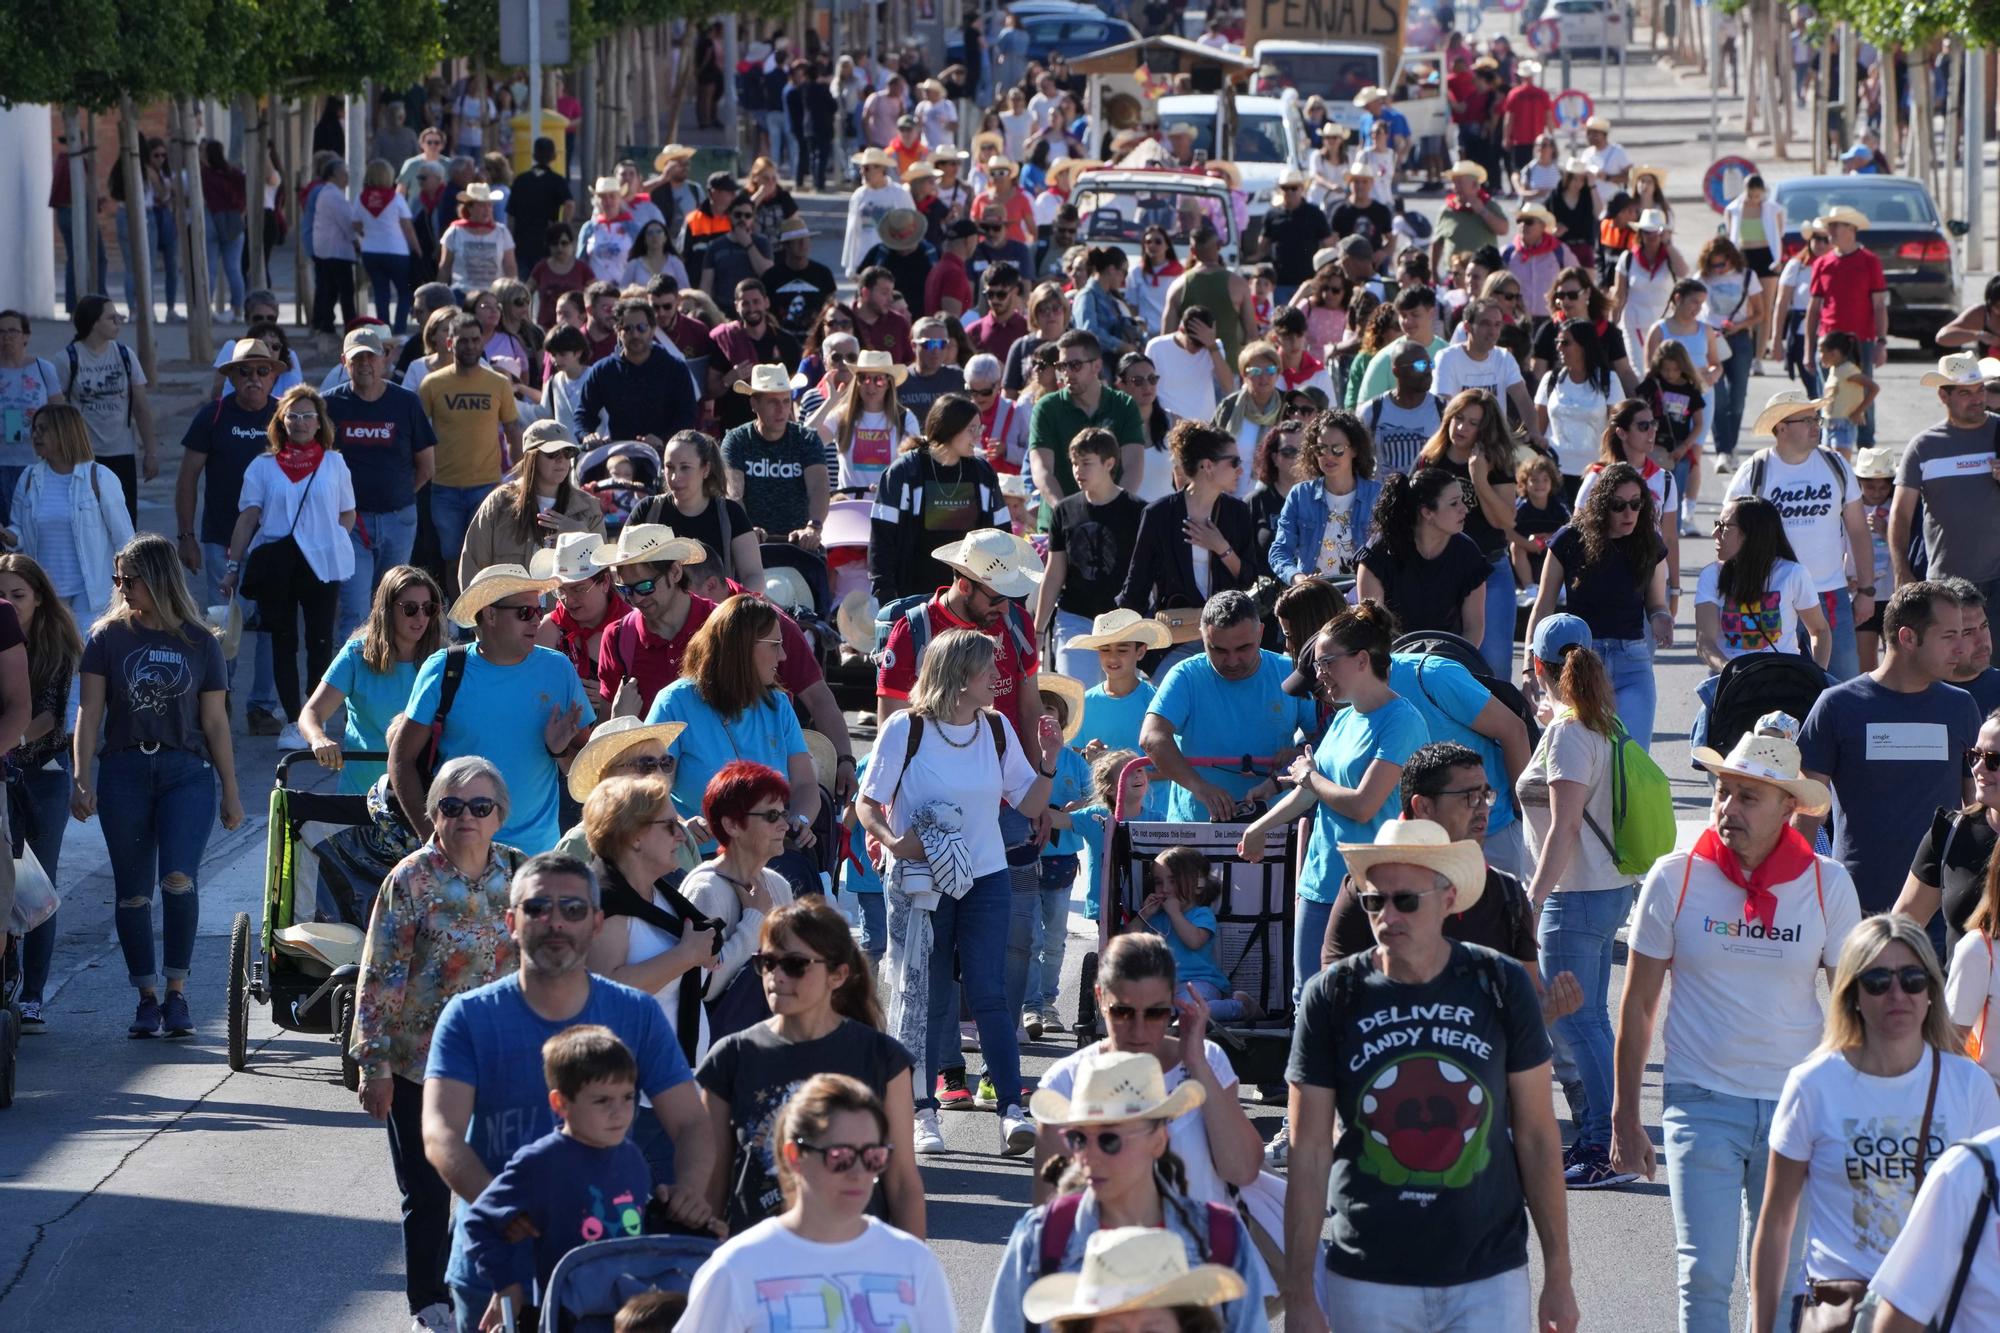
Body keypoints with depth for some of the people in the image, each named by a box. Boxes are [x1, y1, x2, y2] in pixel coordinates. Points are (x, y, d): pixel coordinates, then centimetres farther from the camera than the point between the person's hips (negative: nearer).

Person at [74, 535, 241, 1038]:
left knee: (179, 879, -18)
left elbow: (215, 722, 11)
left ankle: (177, 992, -7)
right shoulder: (108, 637, 6)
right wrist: (82, 779, -8)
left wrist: (230, 792, 12)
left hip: (187, 773, -1)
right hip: (124, 773, 1)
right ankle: (147, 998, 12)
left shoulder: (198, 642, 7)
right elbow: (89, 713, 2)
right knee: (133, 892, 2)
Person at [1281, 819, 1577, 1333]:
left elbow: (1537, 1136, 4)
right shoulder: (1332, 997, -3)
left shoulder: (1501, 986, -1)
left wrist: (1558, 1276, 3)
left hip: (1489, 1279, 0)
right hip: (1369, 1284, 0)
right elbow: (1308, 1153, -2)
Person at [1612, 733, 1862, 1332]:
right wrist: (1624, 1118, 5)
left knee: (1783, 1281, 5)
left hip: (1796, 1103, 1)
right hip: (1702, 1102, -1)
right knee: (1704, 1275, -9)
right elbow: (1637, 1003, 4)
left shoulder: (1828, 884, -1)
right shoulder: (1674, 878, -4)